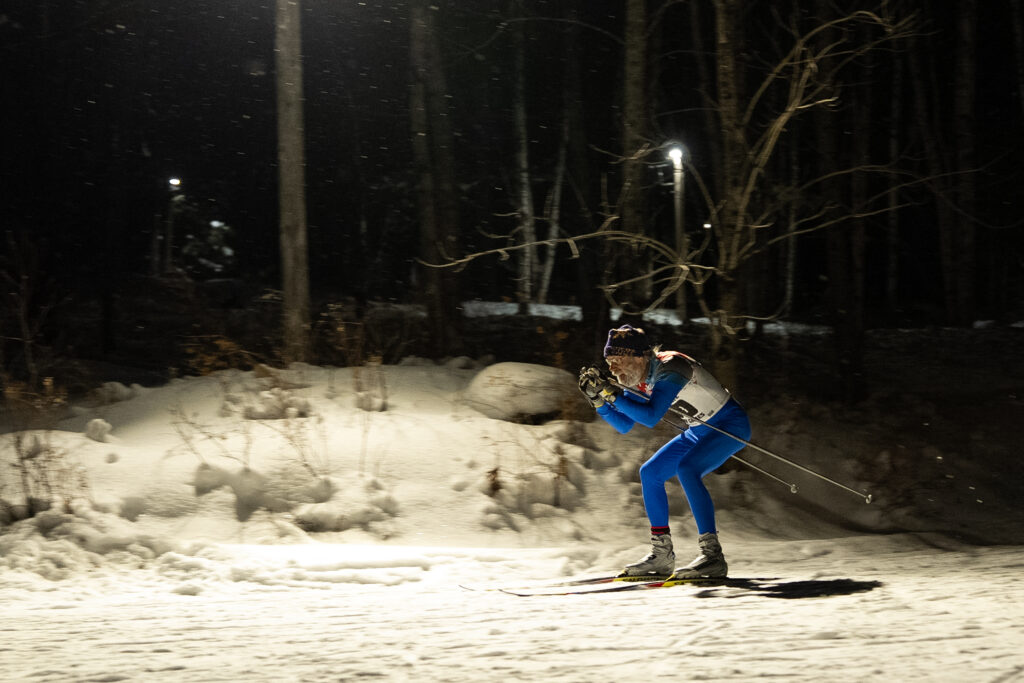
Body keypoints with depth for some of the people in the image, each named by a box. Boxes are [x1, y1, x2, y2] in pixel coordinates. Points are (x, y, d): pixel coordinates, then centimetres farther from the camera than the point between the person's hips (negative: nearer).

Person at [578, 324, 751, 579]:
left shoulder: (669, 369, -28)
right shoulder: (639, 381, -2)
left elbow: (651, 417, -38)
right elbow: (624, 425, 6)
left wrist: (612, 394, -34)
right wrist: (598, 399, -8)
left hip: (731, 425, -10)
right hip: (700, 431, 10)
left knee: (686, 469, -29)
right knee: (650, 473, 5)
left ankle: (712, 554, -30)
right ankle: (662, 554, 9)